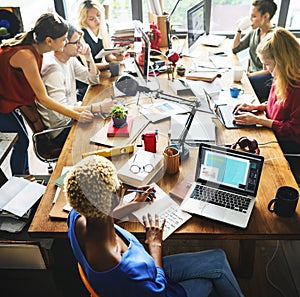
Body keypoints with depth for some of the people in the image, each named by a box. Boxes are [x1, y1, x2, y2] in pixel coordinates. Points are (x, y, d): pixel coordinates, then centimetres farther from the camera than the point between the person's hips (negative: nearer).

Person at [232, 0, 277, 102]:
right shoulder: (254, 32, 9)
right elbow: (235, 49, 15)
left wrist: (250, 75, -18)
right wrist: (239, 29, 4)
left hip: (266, 79, -7)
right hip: (251, 74, 7)